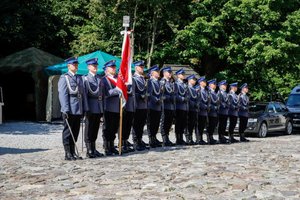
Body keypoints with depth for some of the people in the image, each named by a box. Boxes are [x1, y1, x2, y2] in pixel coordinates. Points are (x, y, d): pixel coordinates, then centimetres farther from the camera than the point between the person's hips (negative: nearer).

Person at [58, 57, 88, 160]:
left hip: (78, 110, 7)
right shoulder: (64, 78, -4)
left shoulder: (79, 78, 17)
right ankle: (67, 154, 4)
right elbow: (62, 94, -10)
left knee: (75, 132, 10)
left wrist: (85, 108, 12)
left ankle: (73, 152, 17)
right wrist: (66, 109, -17)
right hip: (69, 110, -7)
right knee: (68, 132, -1)